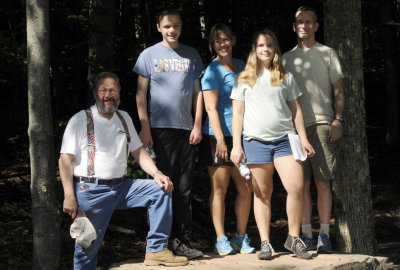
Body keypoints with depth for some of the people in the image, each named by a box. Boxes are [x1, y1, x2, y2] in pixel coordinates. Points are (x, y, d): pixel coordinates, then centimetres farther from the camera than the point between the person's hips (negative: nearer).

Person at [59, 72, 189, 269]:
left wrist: (156, 174, -2)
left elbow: (138, 151, 17)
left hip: (122, 186, 5)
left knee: (162, 190, -8)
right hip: (90, 191, -5)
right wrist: (69, 196, -18)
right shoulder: (81, 120, -3)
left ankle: (156, 250, -6)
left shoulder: (124, 118, 14)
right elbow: (65, 159, -8)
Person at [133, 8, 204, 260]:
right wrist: (144, 127, -5)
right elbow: (141, 93, 2)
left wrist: (197, 125, 2)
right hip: (159, 128, -2)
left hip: (186, 129, 2)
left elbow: (198, 92, 11)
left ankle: (183, 241, 7)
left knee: (184, 188, 3)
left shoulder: (192, 55, 11)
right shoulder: (149, 55, 4)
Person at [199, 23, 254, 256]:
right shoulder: (212, 71, -4)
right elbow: (211, 108, -10)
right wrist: (220, 139, -18)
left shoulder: (242, 66, 14)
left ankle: (241, 236, 15)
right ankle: (221, 239, 4)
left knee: (246, 188, 4)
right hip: (218, 136, -6)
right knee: (220, 189, -2)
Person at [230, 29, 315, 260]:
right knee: (262, 194, 1)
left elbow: (296, 110, 15)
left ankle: (294, 238, 3)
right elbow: (238, 113, 7)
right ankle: (265, 243, 8)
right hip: (255, 141, -1)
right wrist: (236, 145, 0)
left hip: (284, 139, 1)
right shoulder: (245, 79, 9)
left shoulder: (286, 77, 13)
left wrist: (304, 139, 7)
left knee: (296, 188, -12)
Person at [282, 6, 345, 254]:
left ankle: (324, 235, -2)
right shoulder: (287, 57, 17)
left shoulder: (327, 53, 10)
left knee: (323, 182, -5)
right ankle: (306, 234, 4)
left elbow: (338, 89, 7)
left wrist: (338, 120, -5)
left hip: (322, 124, -2)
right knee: (302, 183, 1)